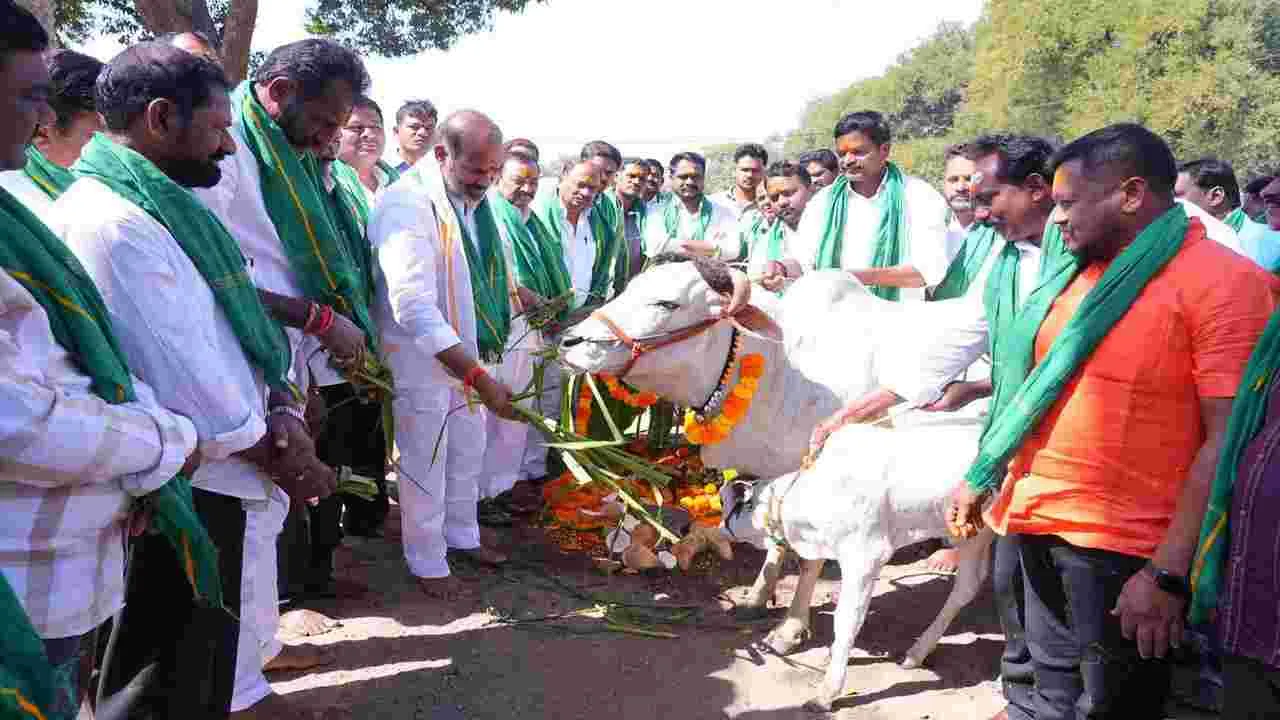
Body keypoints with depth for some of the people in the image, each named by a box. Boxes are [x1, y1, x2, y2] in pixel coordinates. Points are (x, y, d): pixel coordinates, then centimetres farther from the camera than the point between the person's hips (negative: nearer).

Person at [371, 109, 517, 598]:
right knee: (425, 466, 7)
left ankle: (462, 536, 42)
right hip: (420, 357, -8)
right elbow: (414, 307, -34)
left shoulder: (471, 198, -1)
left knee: (468, 452, 21)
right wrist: (480, 378, -37)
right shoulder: (406, 205, -27)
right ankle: (427, 564, 27)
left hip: (465, 351, 8)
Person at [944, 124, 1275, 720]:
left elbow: (1228, 440, -18)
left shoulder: (1224, 282, -13)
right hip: (1038, 524, 6)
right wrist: (980, 479, 14)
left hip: (1124, 549, -6)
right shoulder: (1075, 269, 9)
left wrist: (1170, 574, -21)